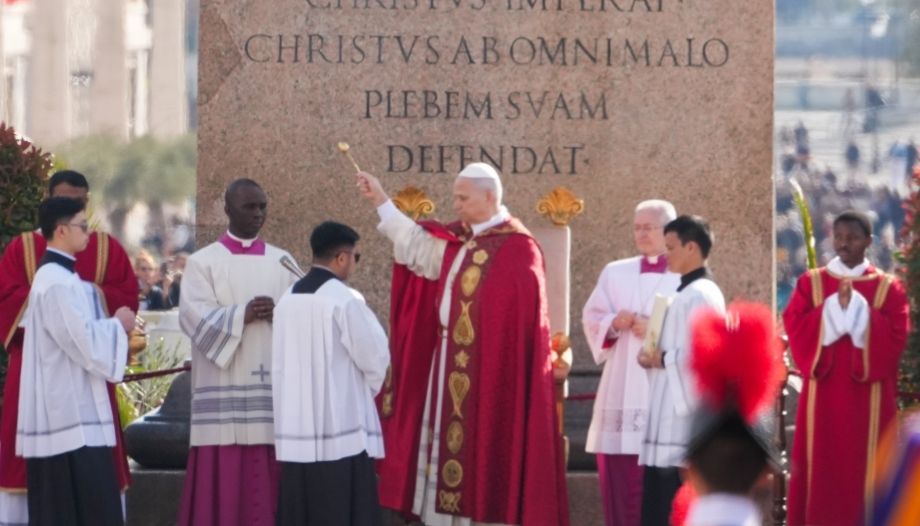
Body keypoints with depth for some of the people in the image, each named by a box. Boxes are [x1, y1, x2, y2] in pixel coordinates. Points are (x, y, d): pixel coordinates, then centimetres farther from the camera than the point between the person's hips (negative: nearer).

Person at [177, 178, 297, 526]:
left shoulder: (282, 262, 14)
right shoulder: (203, 262, 3)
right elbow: (194, 316, -10)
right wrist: (242, 315, -23)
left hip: (272, 388, 3)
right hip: (224, 390, -3)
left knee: (269, 481, 2)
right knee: (223, 480, -5)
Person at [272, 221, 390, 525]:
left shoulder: (287, 301, 8)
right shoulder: (345, 300, -11)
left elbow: (278, 367, 12)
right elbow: (375, 358, -5)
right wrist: (366, 389, 16)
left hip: (296, 429, 6)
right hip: (341, 429, -6)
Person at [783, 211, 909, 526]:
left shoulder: (888, 288, 6)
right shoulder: (811, 283, 9)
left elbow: (896, 336, -7)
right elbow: (794, 328, -4)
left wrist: (856, 307, -14)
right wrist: (835, 306, -14)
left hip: (867, 397, -1)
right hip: (823, 395, 1)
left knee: (865, 465, -2)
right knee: (821, 465, -1)